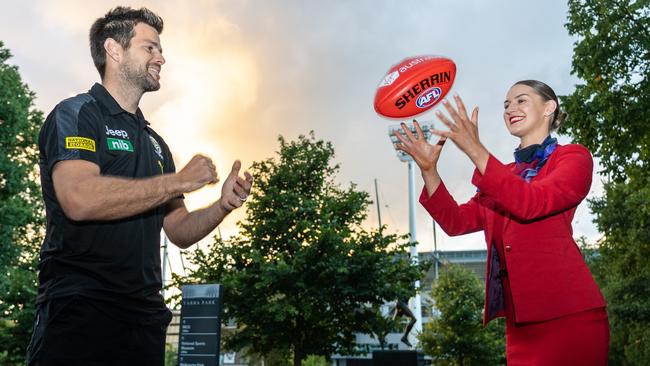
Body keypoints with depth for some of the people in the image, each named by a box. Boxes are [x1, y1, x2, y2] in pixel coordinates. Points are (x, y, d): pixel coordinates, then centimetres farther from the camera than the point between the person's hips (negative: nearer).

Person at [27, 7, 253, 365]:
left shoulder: (154, 142, 19)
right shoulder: (76, 113, -2)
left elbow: (179, 231, 17)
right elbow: (79, 198, -21)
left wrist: (223, 204, -3)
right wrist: (180, 181, -14)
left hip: (145, 317, 7)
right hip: (79, 310, -7)